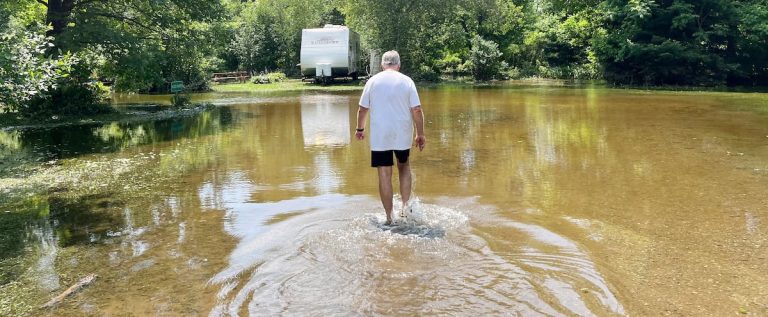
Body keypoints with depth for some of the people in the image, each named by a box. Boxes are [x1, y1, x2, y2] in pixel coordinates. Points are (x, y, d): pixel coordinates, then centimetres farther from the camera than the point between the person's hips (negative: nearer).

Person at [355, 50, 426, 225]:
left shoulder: (373, 81, 1)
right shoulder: (407, 81, 0)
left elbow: (362, 109, 4)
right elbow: (417, 110, -5)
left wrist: (360, 129, 18)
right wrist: (420, 134, 3)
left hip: (379, 137, -1)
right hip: (403, 135, 1)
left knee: (384, 174, 4)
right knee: (404, 167, 23)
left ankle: (389, 217, 8)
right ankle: (406, 205, 15)